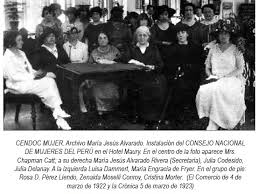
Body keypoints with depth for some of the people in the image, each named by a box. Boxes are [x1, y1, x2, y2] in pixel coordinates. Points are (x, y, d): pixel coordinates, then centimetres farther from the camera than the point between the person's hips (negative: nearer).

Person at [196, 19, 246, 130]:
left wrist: (224, 76, -13)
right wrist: (211, 75, -2)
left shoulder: (236, 50, 7)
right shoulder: (213, 49, 17)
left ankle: (212, 126, -31)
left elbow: (240, 70, 0)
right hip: (214, 81, 4)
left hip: (232, 80, -3)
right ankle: (215, 124, -23)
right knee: (204, 91, -30)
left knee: (217, 90, -36)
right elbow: (207, 68, 20)